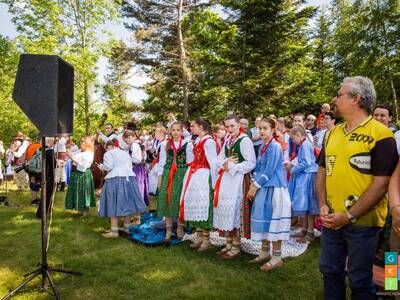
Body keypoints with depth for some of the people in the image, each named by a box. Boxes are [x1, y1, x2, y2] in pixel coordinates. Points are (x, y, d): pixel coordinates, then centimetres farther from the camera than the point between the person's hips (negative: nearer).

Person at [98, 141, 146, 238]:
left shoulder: (108, 153, 1)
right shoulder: (125, 153, 21)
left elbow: (108, 166, -10)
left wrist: (101, 166, 9)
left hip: (115, 179, -7)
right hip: (129, 178, 7)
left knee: (114, 205, -5)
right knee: (127, 203, 12)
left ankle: (114, 231, -6)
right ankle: (126, 227, 21)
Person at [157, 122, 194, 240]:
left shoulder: (188, 144, 1)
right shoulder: (165, 144, 9)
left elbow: (190, 162, 2)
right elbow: (162, 161, 10)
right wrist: (160, 176, 5)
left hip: (182, 174, -2)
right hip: (167, 174, 2)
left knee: (180, 199, 2)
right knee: (167, 199, 2)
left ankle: (180, 228, 18)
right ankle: (169, 229, 14)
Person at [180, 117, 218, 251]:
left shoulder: (208, 141, -14)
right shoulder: (198, 140, 11)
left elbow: (213, 163, -15)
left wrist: (213, 182, -12)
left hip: (203, 176, -9)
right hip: (194, 175, 9)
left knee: (202, 206, -1)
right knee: (195, 205, 12)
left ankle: (206, 239, 13)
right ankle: (200, 237, 23)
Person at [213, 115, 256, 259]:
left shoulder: (245, 140, -10)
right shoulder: (227, 140, 14)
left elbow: (251, 163, -15)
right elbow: (219, 159, 15)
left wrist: (232, 167, -15)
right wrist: (225, 163, -7)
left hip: (237, 179, -8)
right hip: (225, 179, 8)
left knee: (233, 210, -3)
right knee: (224, 209, 10)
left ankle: (236, 247, 11)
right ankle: (229, 244, 23)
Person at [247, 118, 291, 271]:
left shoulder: (275, 147, -13)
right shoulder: (262, 147, 12)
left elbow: (269, 170, -17)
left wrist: (256, 186, -12)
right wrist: (254, 184, 5)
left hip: (274, 188, -8)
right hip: (263, 187, 8)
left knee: (273, 220, -2)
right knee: (264, 219, 13)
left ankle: (277, 257, 10)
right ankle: (265, 252, 27)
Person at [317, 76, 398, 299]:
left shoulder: (381, 134, -13)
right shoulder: (332, 133, 7)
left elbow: (381, 183, -17)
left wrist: (349, 216, -18)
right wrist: (323, 206, -2)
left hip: (362, 222, -6)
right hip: (331, 220, 6)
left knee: (360, 280, 11)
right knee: (330, 272, 20)